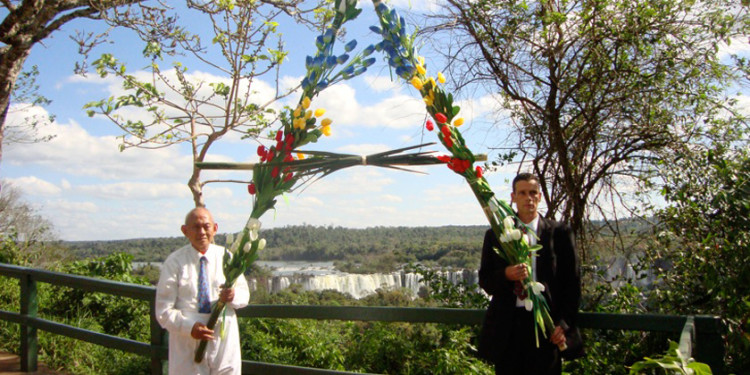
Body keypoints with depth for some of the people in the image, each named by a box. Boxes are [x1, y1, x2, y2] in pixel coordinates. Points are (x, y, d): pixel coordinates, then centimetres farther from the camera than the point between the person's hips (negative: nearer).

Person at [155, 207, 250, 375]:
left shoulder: (226, 257, 5)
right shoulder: (175, 262, -4)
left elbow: (245, 295, 6)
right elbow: (164, 310, -6)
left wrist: (233, 295, -18)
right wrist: (189, 327, -23)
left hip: (224, 340, 2)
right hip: (188, 344, -2)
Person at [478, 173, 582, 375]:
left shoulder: (560, 233, 4)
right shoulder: (495, 235, 7)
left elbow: (573, 282, 3)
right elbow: (484, 280, 6)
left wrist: (565, 323, -5)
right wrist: (505, 275, -15)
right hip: (507, 327, 1)